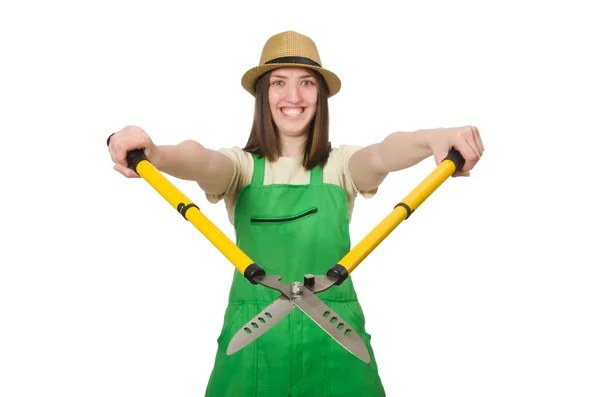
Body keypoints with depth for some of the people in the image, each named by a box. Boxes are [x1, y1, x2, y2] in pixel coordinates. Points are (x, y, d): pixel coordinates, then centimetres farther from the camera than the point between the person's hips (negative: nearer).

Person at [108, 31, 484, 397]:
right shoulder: (242, 164, 1)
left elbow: (380, 155, -20)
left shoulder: (342, 164, 2)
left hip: (334, 339, 0)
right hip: (253, 339, 0)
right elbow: (205, 162, -21)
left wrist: (432, 137, -42)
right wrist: (156, 153, -44)